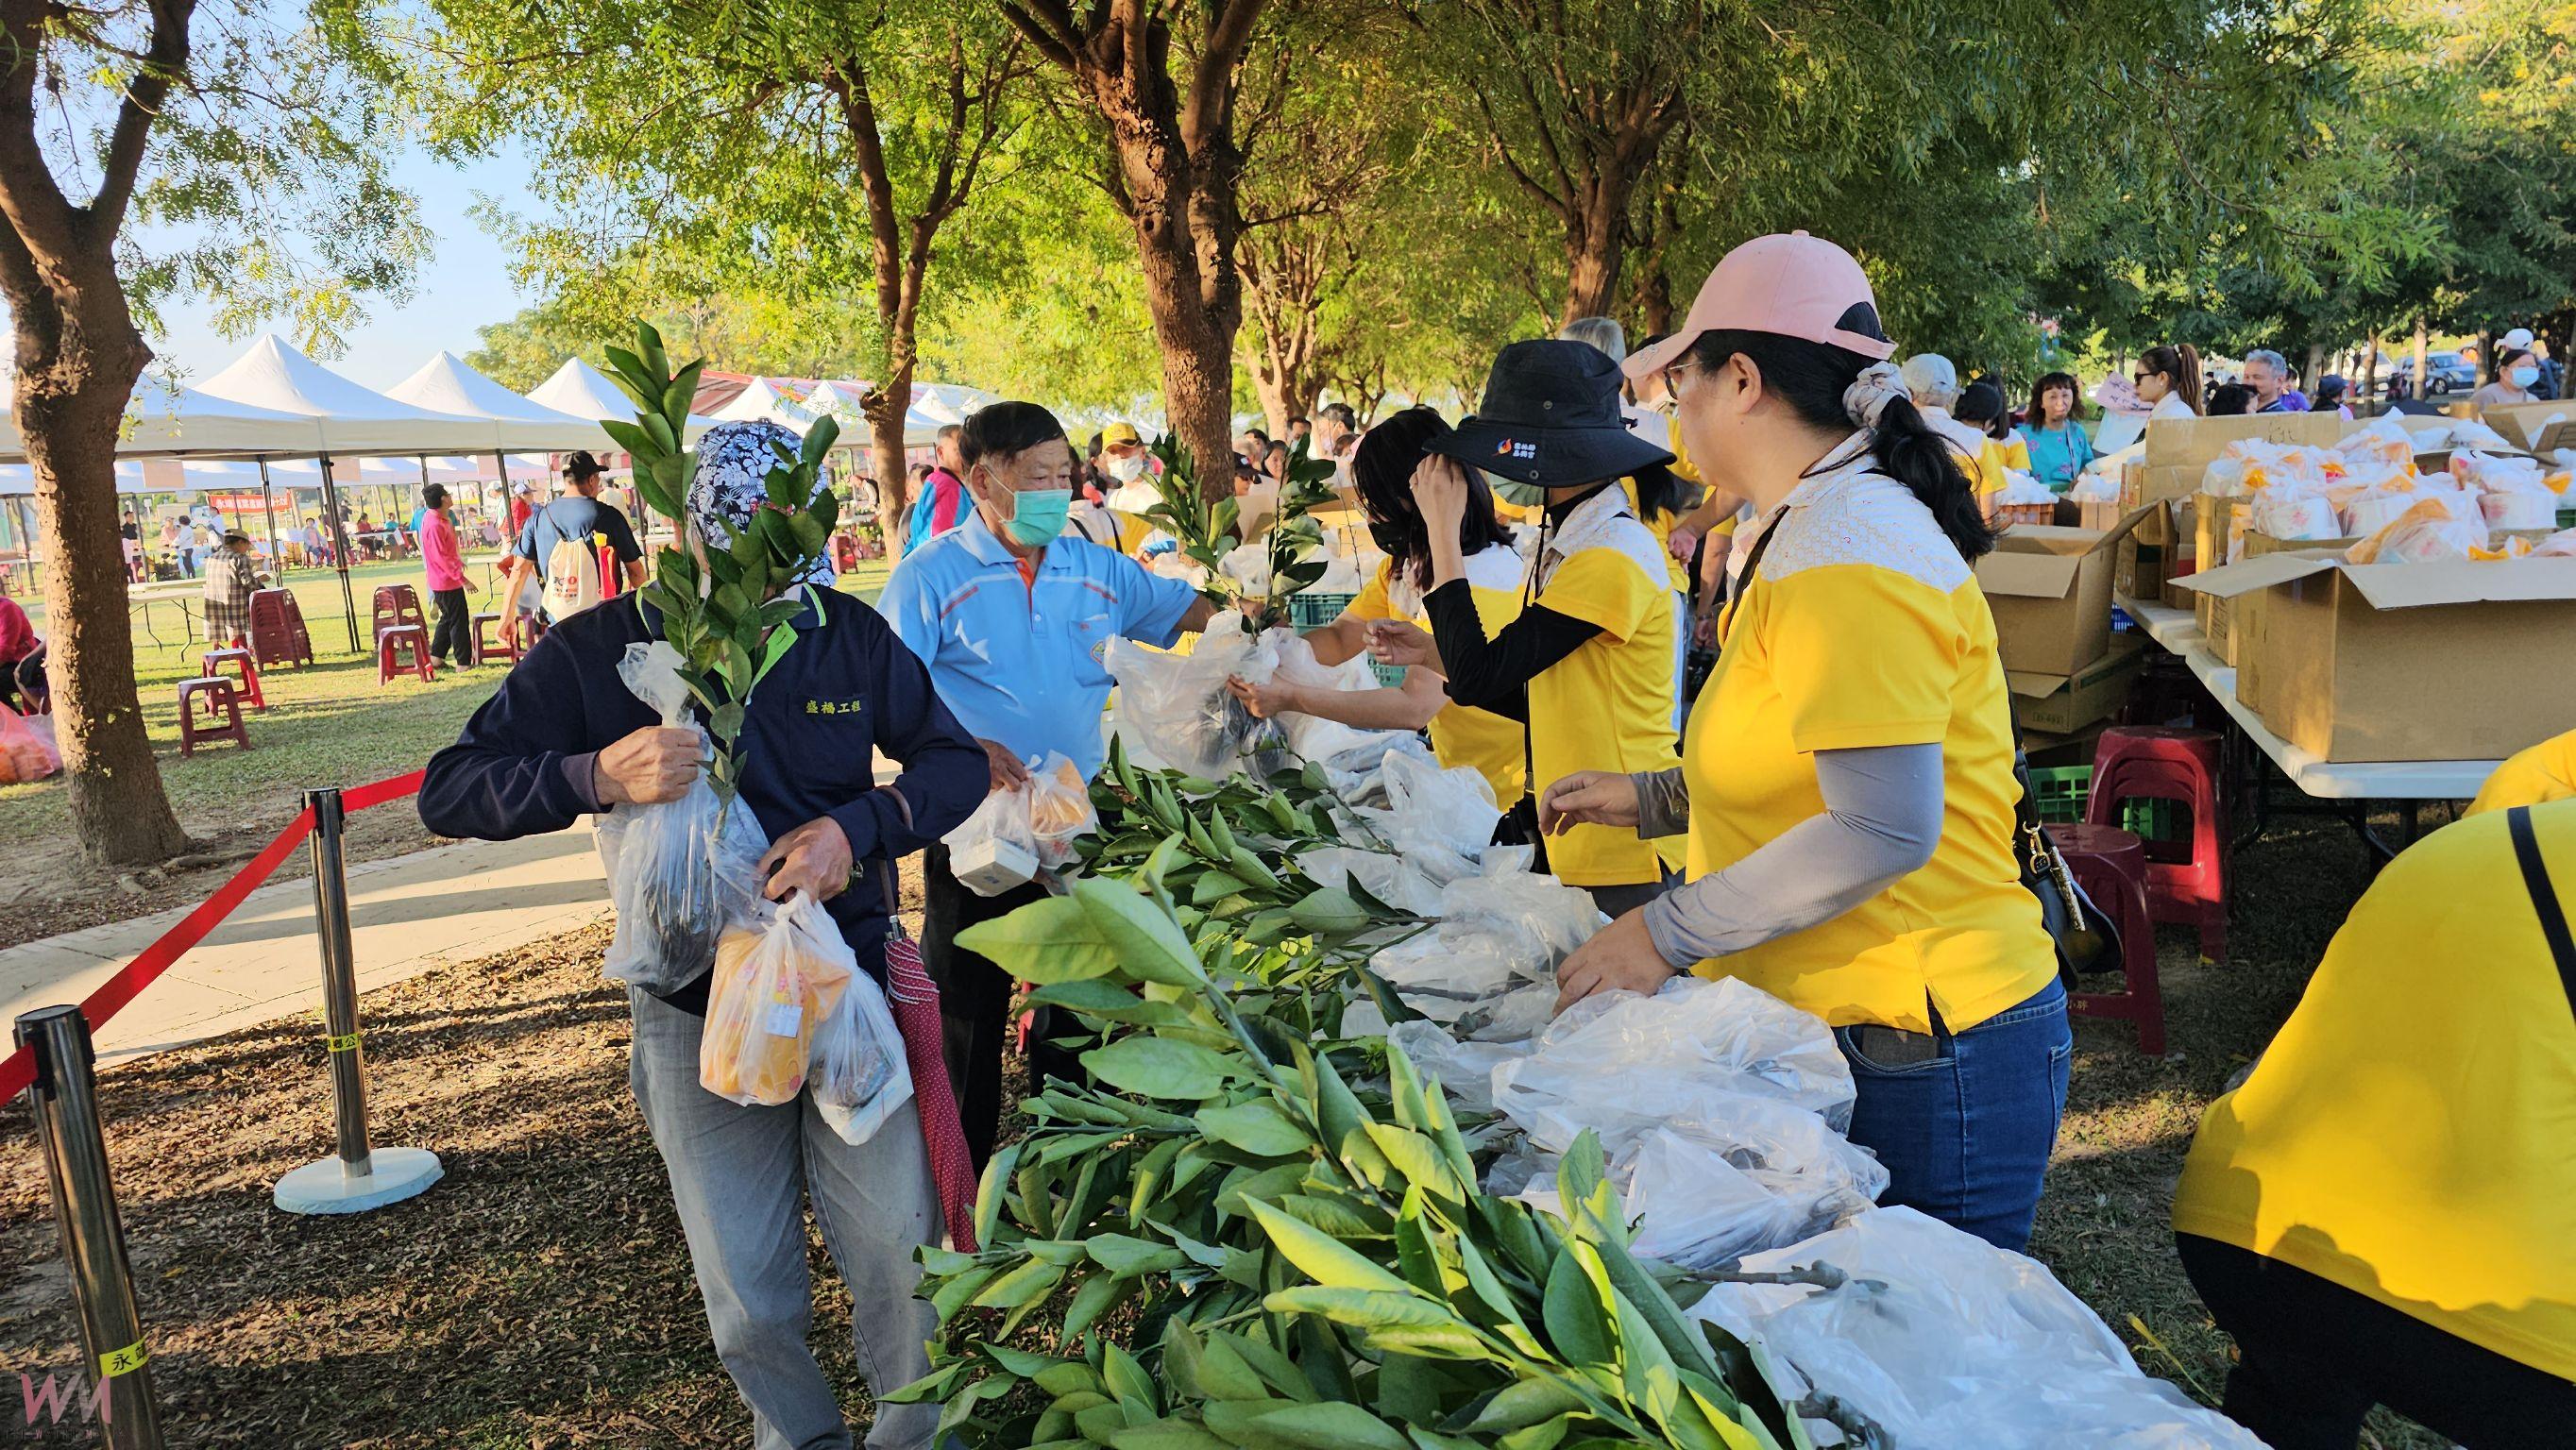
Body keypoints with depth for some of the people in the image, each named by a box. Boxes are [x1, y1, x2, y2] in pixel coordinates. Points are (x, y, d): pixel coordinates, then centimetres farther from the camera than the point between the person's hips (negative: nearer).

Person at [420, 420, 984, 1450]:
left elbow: (958, 763, 1)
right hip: (697, 1013, -1)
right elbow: (447, 792, -9)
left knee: (900, 1252, 8)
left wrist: (856, 828, -19)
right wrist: (599, 775, -29)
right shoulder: (597, 651, -7)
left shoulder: (849, 635, -3)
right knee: (748, 1297, 10)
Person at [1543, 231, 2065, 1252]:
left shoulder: (1846, 563, -18)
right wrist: (1651, 797, 16)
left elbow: (1884, 830, -25)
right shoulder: (1808, 532, 15)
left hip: (1917, 1050, -10)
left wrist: (1667, 933, -20)